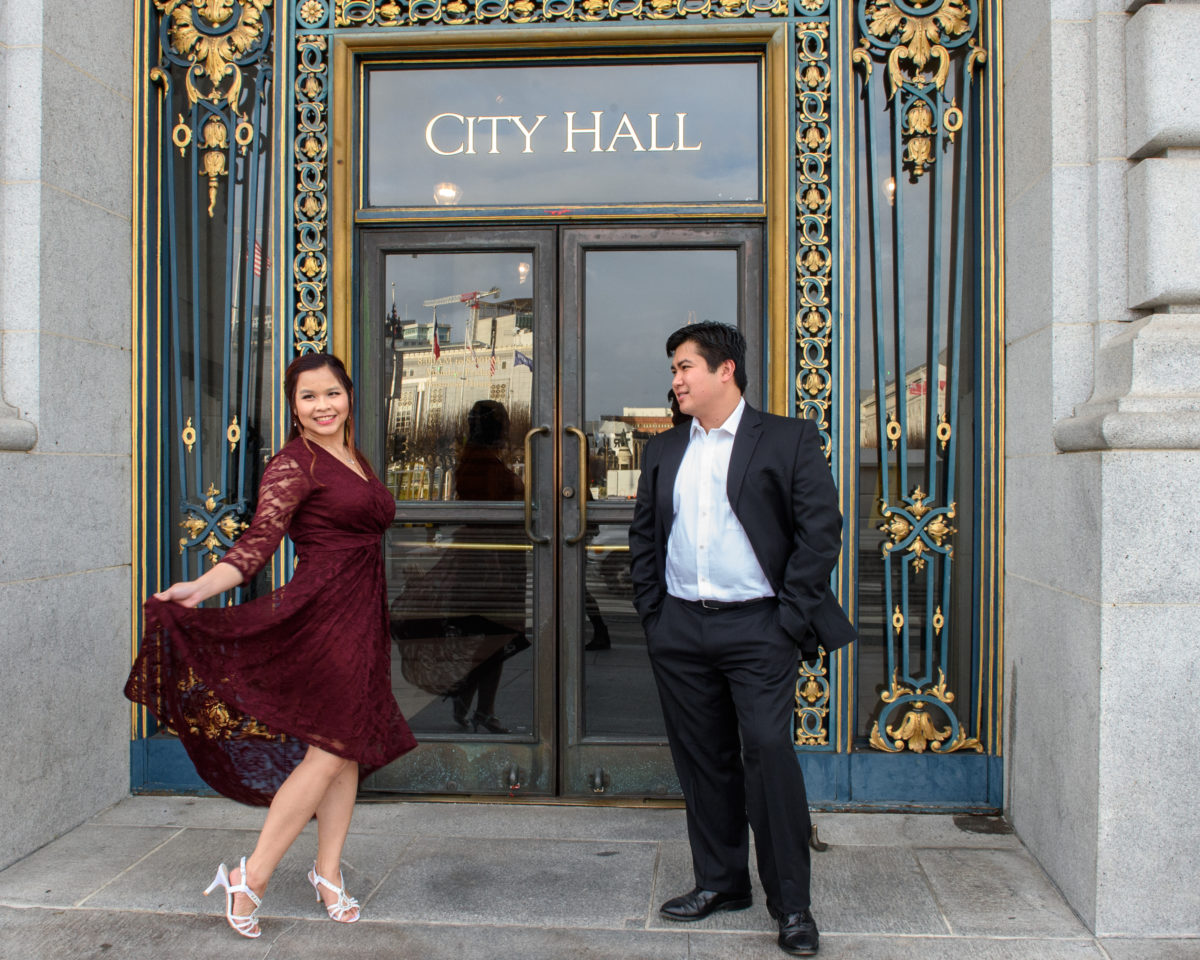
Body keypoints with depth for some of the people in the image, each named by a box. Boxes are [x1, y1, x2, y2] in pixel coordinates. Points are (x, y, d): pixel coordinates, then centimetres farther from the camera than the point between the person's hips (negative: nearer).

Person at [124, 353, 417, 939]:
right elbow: (260, 539, -19)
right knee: (329, 750, -10)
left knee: (351, 747, 10)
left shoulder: (356, 462, 16)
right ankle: (251, 878, 2)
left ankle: (328, 873, 22)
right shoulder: (294, 463, -9)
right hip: (322, 612, -8)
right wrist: (201, 588, -34)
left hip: (361, 617, 8)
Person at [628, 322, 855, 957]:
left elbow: (822, 529, -5)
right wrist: (650, 612, 8)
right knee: (702, 760, 11)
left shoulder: (787, 439, -1)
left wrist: (792, 618, -9)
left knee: (769, 754, -9)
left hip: (756, 626, -5)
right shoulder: (662, 452, 14)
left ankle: (791, 903, 5)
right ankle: (719, 882, 26)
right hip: (679, 631, 5)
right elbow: (643, 536, 18)